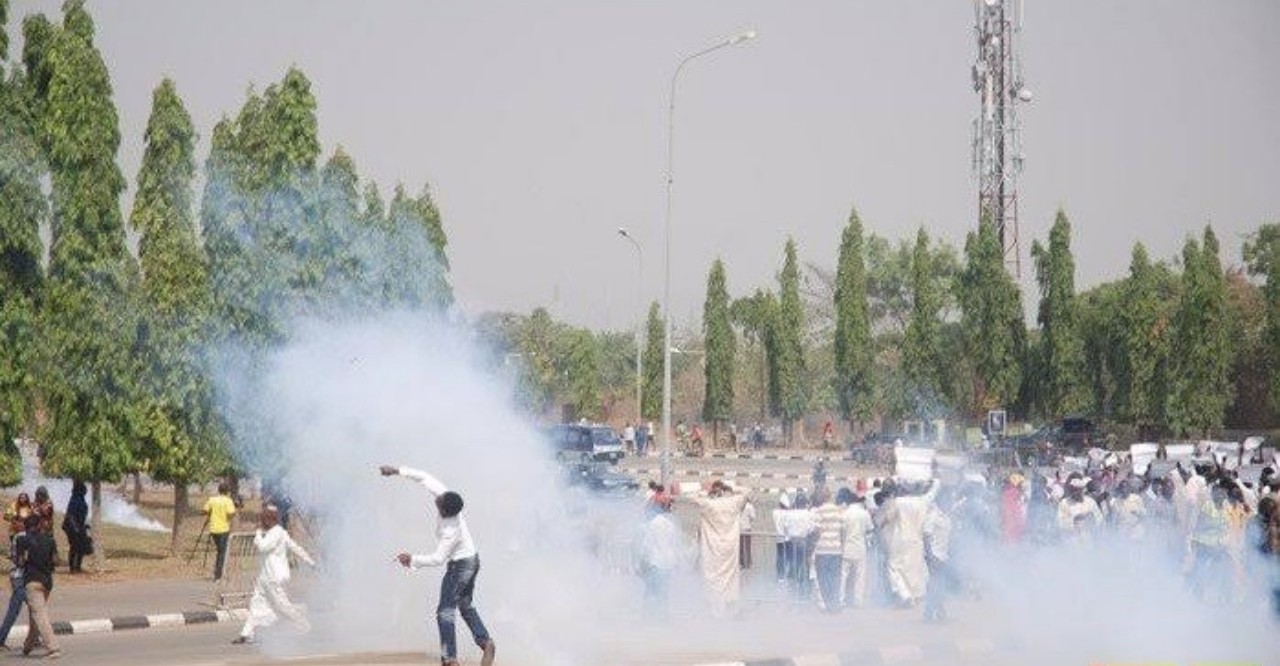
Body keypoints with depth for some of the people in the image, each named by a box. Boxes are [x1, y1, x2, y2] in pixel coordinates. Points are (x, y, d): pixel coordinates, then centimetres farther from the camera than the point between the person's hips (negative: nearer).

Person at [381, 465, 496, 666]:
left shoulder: (450, 532, -34)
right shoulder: (445, 496, -16)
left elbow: (438, 559, -23)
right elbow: (425, 477, -8)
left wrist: (412, 560, -15)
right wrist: (397, 471, -10)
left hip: (459, 566, -9)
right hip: (472, 560, 9)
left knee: (446, 611, -4)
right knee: (465, 606, 22)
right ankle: (486, 642, 18)